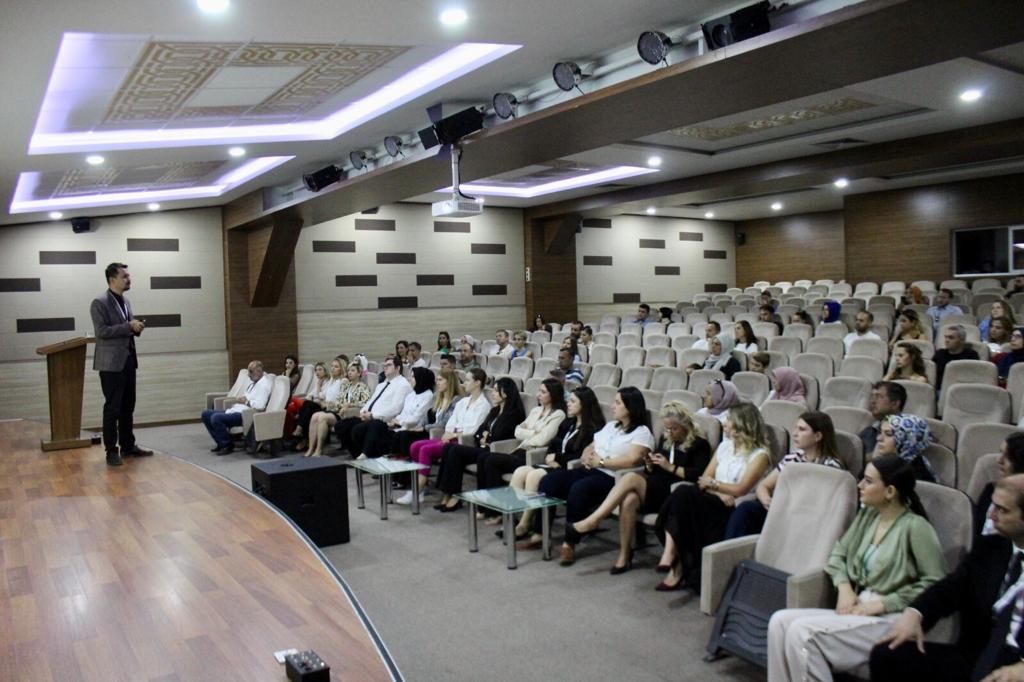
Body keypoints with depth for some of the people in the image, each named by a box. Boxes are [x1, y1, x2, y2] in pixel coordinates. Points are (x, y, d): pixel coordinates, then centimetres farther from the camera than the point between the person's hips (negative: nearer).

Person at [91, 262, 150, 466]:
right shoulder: (99, 303, -10)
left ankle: (128, 445, 21)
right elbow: (101, 331, -19)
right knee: (113, 408, -2)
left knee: (128, 407, 12)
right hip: (111, 363, -8)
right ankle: (111, 450, 6)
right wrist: (128, 326, -20)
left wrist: (136, 327, 1)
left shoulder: (125, 301, 15)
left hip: (128, 360, 8)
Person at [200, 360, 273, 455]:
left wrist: (246, 401, -11)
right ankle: (221, 443, 11)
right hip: (236, 410, 11)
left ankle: (227, 445, -9)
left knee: (216, 418, -29)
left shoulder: (264, 383, -12)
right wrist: (239, 399, 5)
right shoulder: (253, 381, 19)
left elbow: (260, 405, -25)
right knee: (206, 414, 7)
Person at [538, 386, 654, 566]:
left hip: (611, 478, -8)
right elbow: (590, 447, 25)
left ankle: (570, 544, -23)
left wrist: (601, 462, -12)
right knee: (548, 482, -14)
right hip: (589, 470, 8)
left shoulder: (642, 432, -1)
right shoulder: (610, 425, 24)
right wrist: (586, 456, 1)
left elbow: (632, 460, -17)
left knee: (579, 489, -36)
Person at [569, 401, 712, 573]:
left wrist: (670, 467, -14)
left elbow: (699, 475, -13)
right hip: (654, 490, 6)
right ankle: (624, 556, -22)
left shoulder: (699, 444, 2)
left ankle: (593, 520, -29)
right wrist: (650, 465, 2)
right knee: (629, 499, -30)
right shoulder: (666, 439, 21)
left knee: (631, 478, -29)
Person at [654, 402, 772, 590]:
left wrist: (713, 483, -1)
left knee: (684, 494, -29)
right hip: (715, 504, 6)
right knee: (682, 493, -28)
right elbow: (704, 479, 11)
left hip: (734, 510, -6)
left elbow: (740, 490, -12)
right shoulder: (725, 446, 19)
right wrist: (719, 493, -8)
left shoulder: (759, 455, -1)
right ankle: (677, 567, -31)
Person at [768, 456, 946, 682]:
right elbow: (839, 553, 20)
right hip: (859, 609, 7)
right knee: (781, 621, -14)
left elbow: (936, 583, -15)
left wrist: (883, 603, -15)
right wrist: (844, 587, 0)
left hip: (890, 619, -7)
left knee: (802, 631, -26)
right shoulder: (867, 515, 12)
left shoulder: (915, 527, -10)